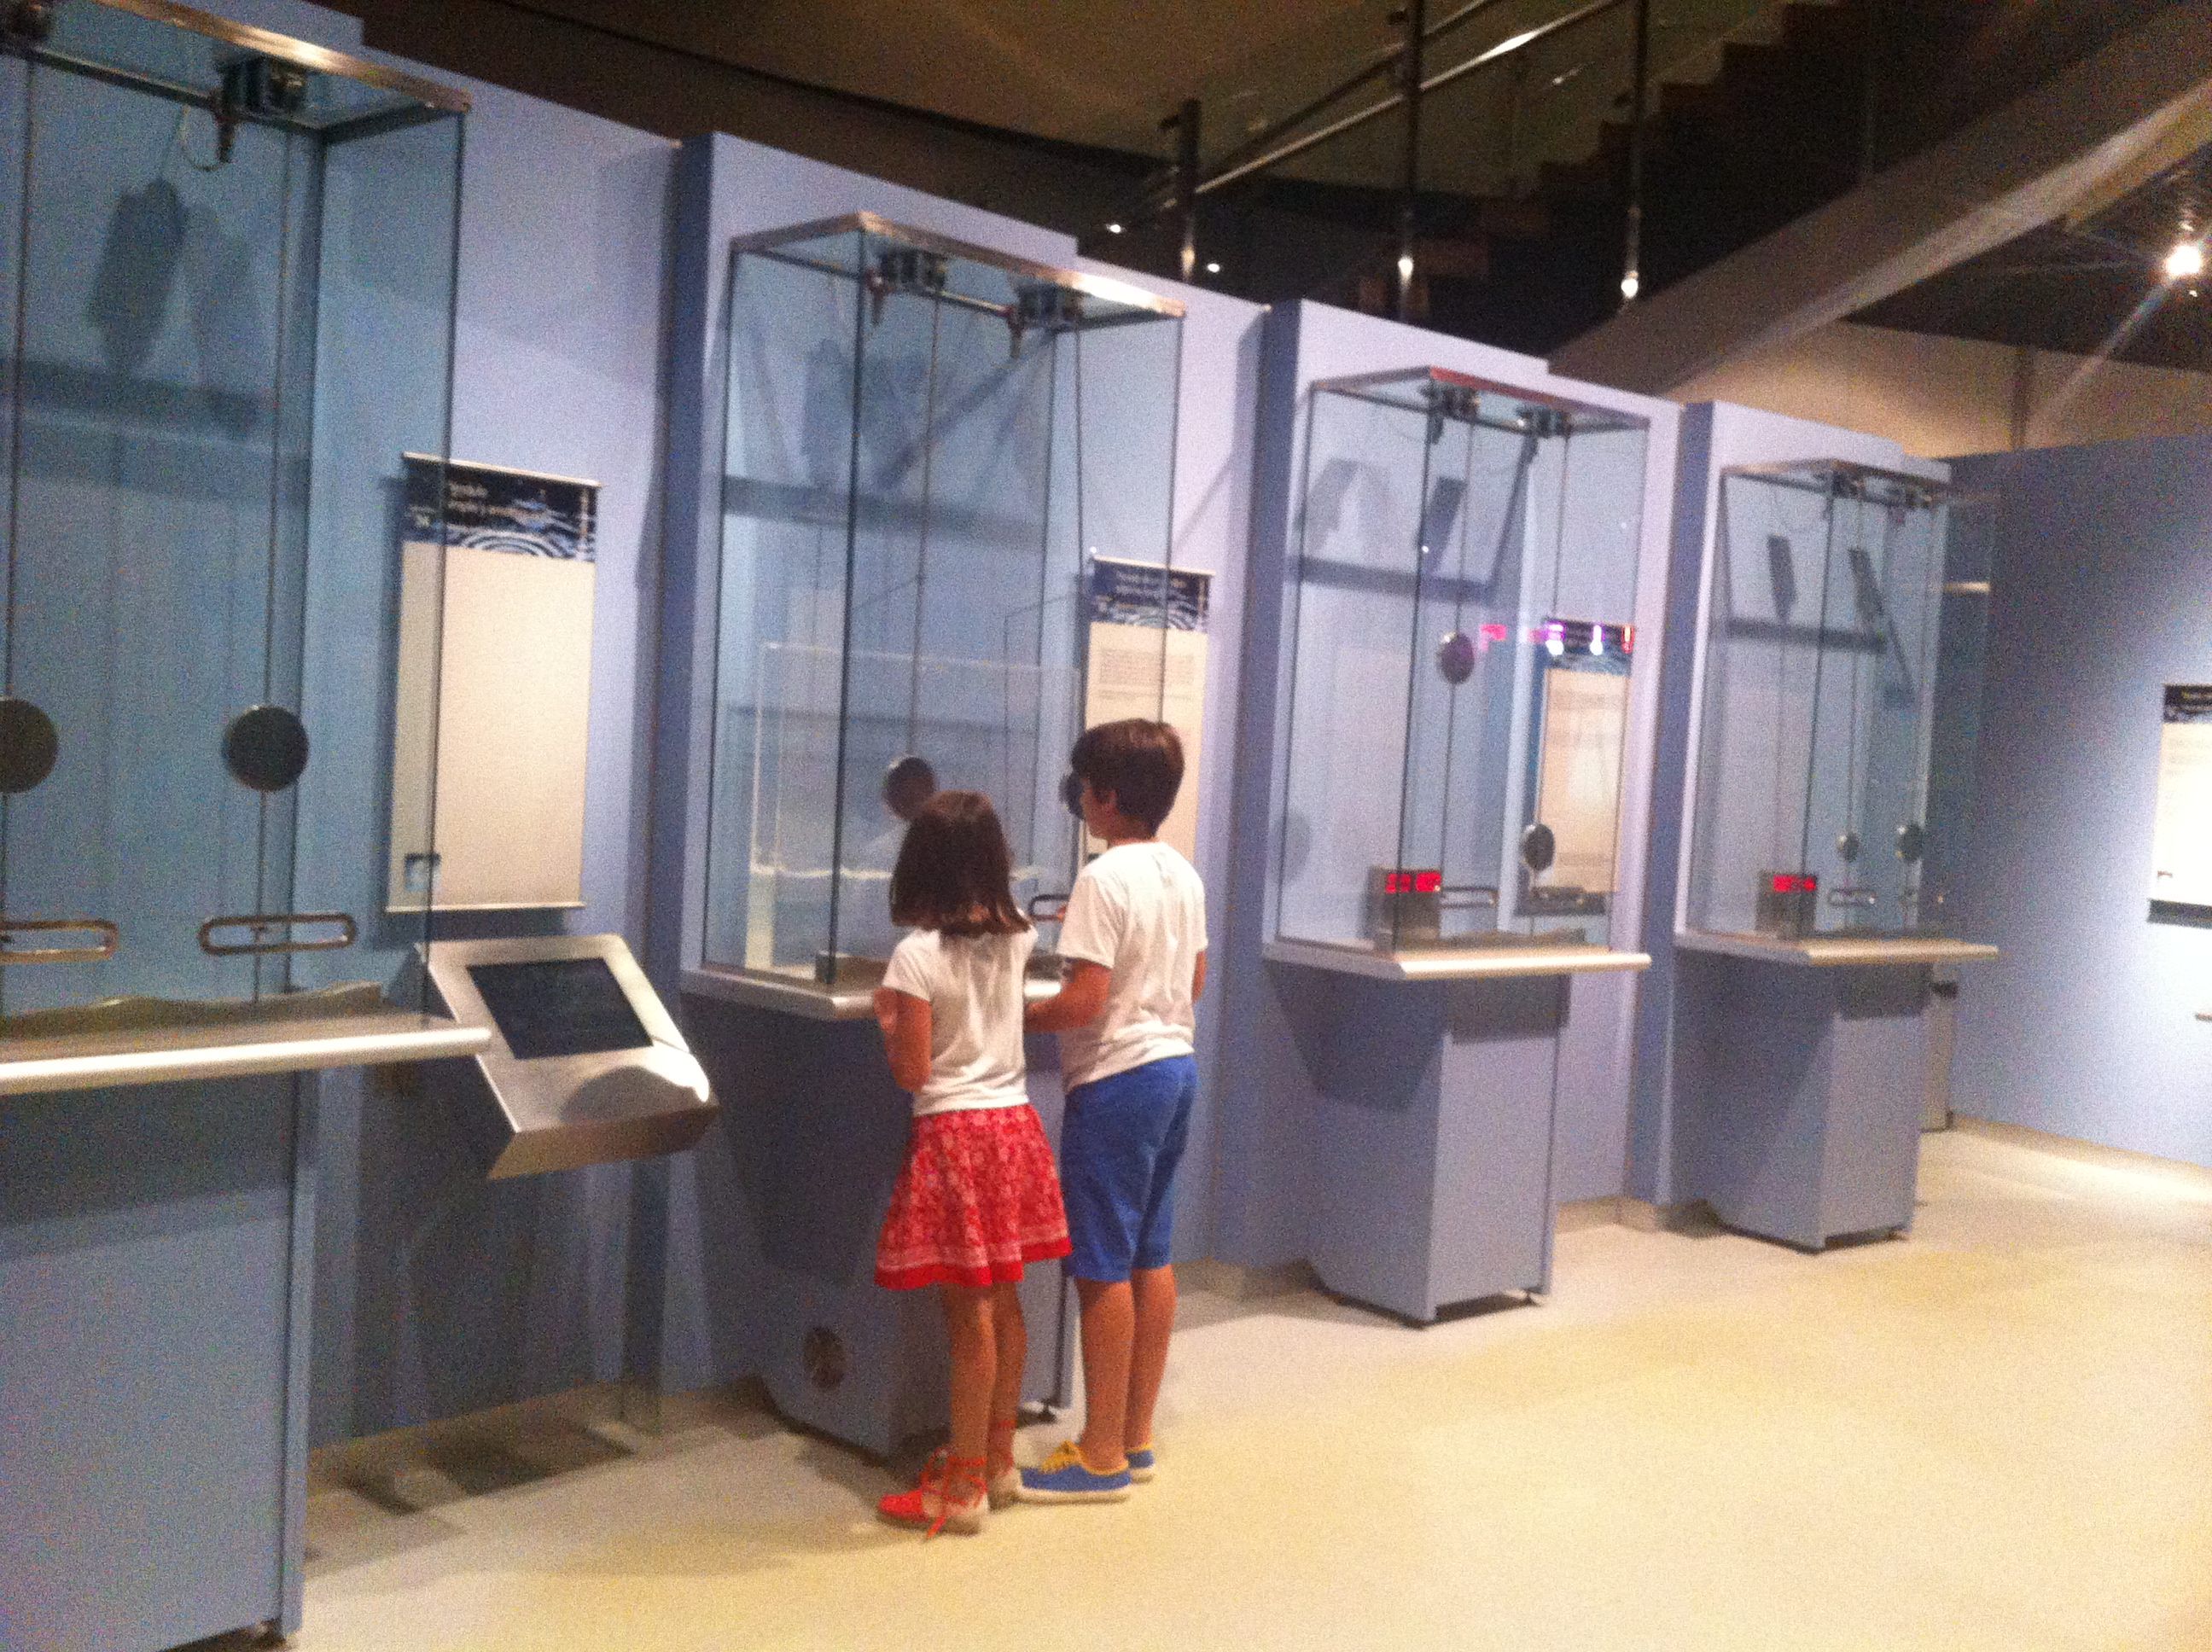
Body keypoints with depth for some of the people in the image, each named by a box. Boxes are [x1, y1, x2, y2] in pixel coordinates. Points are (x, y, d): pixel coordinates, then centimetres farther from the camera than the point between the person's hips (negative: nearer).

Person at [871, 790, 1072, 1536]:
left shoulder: (917, 955, -15)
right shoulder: (1016, 938, 4)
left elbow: (912, 1073, -13)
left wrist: (886, 1020, 3)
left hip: (953, 1135, -6)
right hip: (1015, 1123, 7)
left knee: (969, 1313, -2)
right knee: (1004, 1301, 15)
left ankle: (963, 1487, 7)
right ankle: (998, 1459, 27)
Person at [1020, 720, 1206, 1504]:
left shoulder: (1104, 879, -17)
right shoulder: (1185, 875, 9)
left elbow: (1084, 999, -21)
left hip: (1117, 1078, -9)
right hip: (1175, 1064, 9)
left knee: (1104, 1268, -1)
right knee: (1151, 1259, 14)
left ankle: (1102, 1456, 6)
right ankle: (1135, 1437, 23)